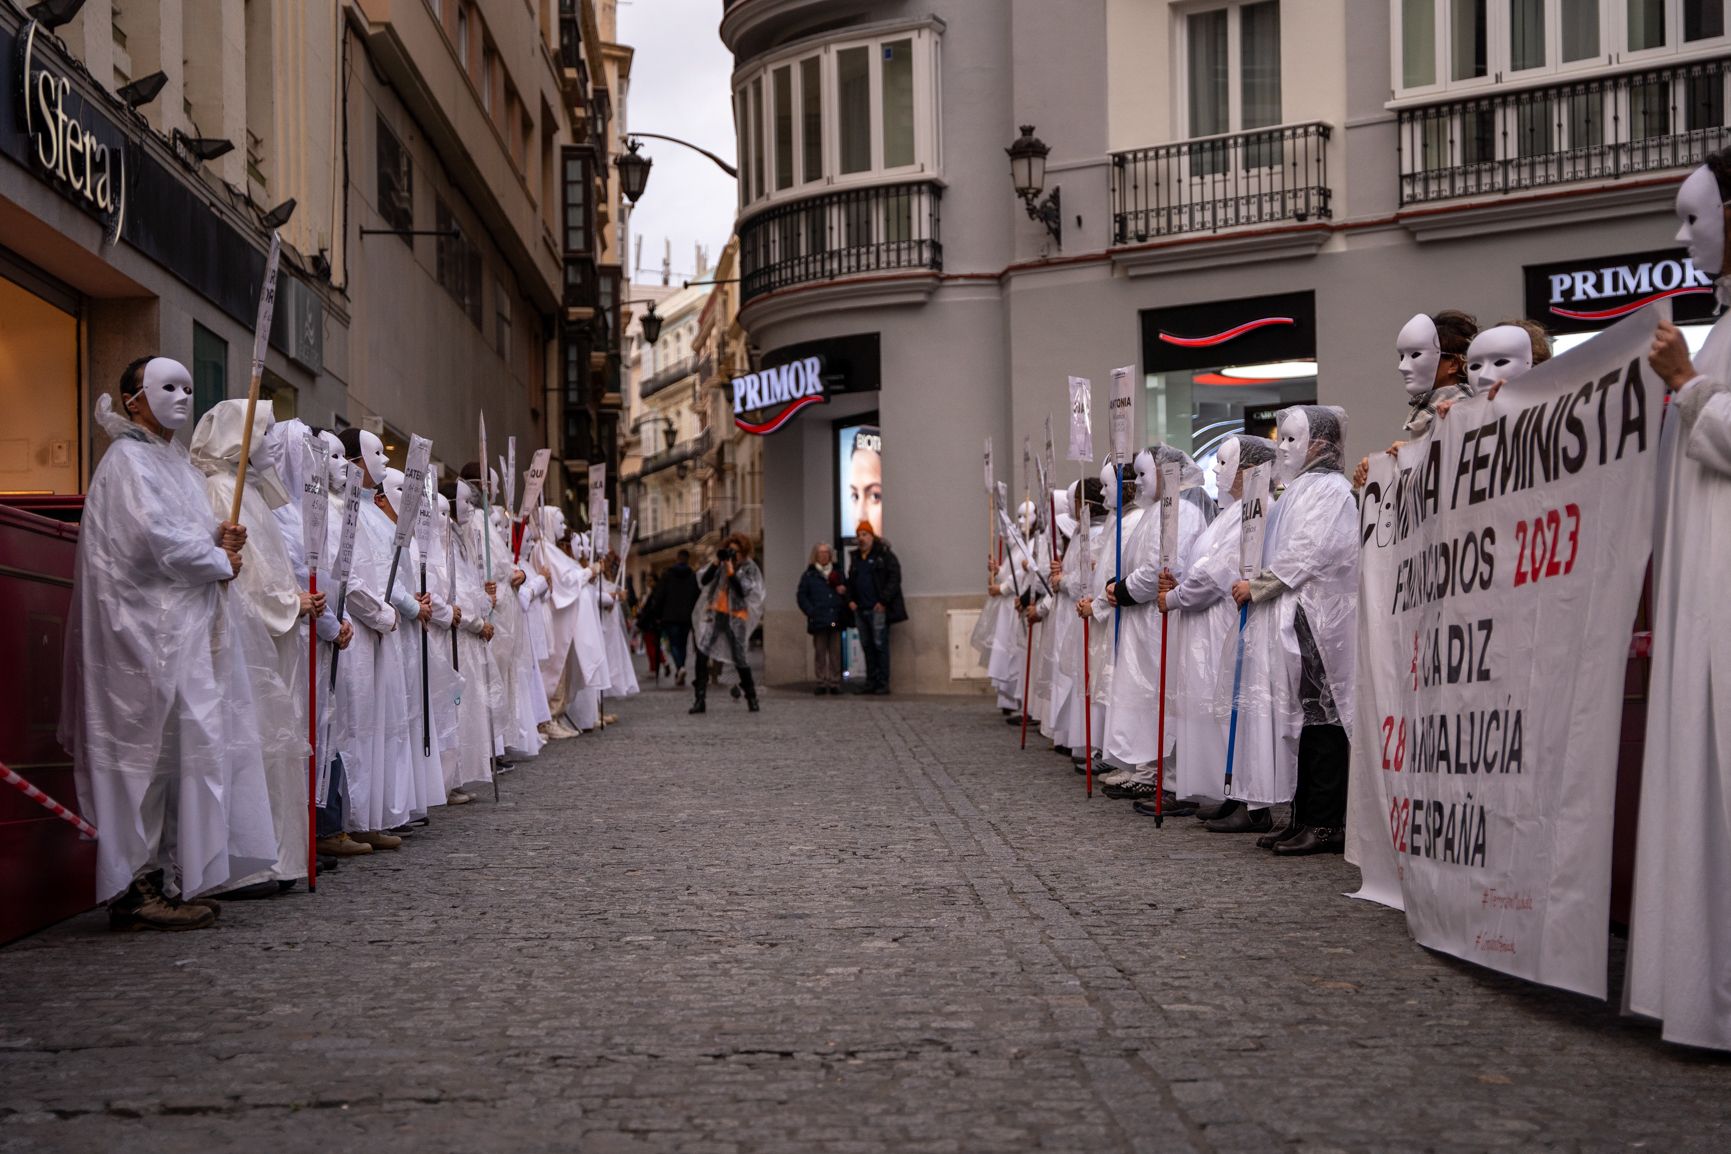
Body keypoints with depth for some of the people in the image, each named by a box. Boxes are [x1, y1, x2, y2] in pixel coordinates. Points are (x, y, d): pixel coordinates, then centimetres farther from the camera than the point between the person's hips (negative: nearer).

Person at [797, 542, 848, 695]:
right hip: (818, 621, -2)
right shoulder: (808, 575, 7)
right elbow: (801, 596, 4)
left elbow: (846, 590, 23)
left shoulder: (838, 573, 16)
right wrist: (811, 612, -7)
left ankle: (835, 683, 5)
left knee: (836, 653, 1)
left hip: (836, 620, 2)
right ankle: (822, 683, 4)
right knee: (820, 653, 0)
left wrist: (844, 590, -1)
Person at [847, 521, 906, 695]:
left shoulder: (884, 554, -3)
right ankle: (871, 682, 13)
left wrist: (883, 601, -15)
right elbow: (851, 581, 25)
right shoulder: (856, 558, 17)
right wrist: (850, 600, 8)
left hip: (878, 609, -7)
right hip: (860, 609, 7)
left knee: (880, 645, -7)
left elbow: (894, 577, -10)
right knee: (867, 646, 8)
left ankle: (883, 683, -4)